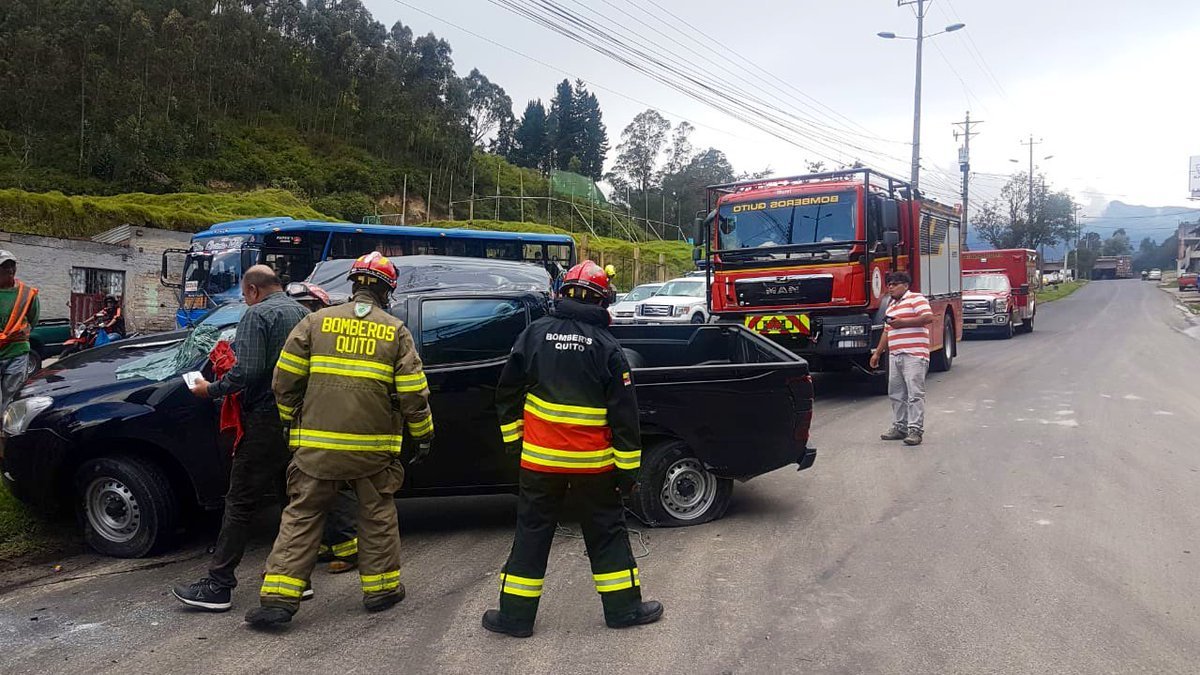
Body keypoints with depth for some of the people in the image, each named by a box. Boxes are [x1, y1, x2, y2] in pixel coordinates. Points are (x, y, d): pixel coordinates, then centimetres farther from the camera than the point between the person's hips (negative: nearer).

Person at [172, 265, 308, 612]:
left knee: (239, 504, -2)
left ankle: (218, 586, 2)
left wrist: (211, 389, -6)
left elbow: (248, 371, -19)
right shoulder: (303, 313, 14)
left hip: (266, 419, -8)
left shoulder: (257, 315, -10)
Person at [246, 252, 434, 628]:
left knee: (301, 516, 9)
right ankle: (381, 588, 26)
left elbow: (285, 378, 3)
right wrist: (423, 434, 10)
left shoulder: (317, 321, 2)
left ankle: (278, 598, 7)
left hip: (317, 443, 1)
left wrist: (291, 420, 18)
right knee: (377, 515, 16)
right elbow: (413, 391, -2)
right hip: (373, 447, -1)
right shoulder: (395, 330, 0)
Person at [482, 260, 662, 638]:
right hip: (593, 463, -1)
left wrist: (513, 438, 14)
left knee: (532, 533, 10)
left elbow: (507, 391, 3)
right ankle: (624, 607, 22)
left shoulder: (535, 334, -2)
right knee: (606, 532, 13)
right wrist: (628, 466, -1)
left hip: (539, 459, 1)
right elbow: (624, 412, -8)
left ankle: (515, 615, 16)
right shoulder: (606, 346, -8)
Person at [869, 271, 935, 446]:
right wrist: (877, 353, 25)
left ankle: (915, 430, -9)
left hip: (914, 355, -9)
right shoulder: (891, 306, 24)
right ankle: (899, 427, 18)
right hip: (895, 356, 9)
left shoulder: (916, 299, -2)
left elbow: (928, 317, -16)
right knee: (896, 393, 10)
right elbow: (887, 332, 29)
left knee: (915, 393, -9)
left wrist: (902, 322, -15)